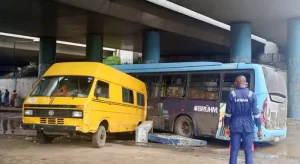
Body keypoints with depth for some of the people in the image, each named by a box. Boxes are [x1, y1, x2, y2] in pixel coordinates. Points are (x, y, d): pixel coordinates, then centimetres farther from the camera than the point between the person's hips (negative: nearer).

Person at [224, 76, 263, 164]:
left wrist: (226, 127, 5)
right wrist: (259, 129, 1)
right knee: (248, 152, 5)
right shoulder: (251, 94, -2)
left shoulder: (232, 94, -3)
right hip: (248, 127, 0)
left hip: (235, 127, 0)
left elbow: (228, 113, -4)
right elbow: (256, 113, -4)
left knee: (234, 152, 6)